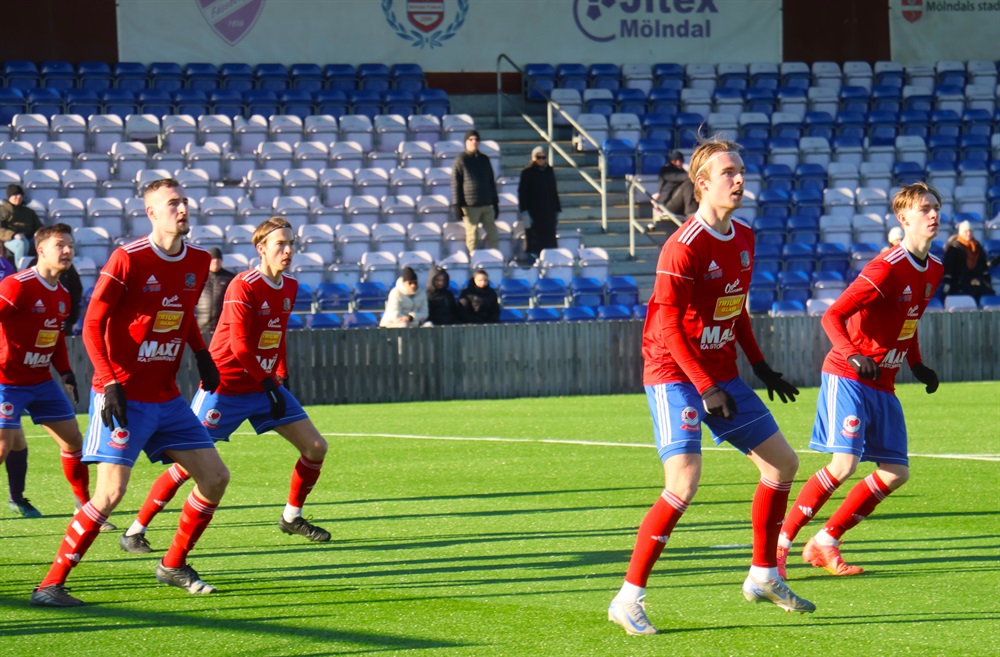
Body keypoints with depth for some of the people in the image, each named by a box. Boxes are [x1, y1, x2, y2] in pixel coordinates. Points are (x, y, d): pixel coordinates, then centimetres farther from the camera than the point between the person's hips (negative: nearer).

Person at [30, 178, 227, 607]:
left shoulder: (198, 261, 7)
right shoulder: (128, 259, -13)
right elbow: (92, 324, -11)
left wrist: (202, 355, 9)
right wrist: (110, 383, -19)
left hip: (167, 396, 7)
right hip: (123, 395, -7)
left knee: (215, 477, 6)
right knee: (111, 491, -17)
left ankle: (173, 565, 24)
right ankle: (50, 585, -9)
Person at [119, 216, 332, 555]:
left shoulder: (289, 288, 7)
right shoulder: (243, 286, -18)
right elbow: (240, 345, -22)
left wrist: (281, 377, 12)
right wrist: (268, 383, -20)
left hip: (265, 384, 8)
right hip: (226, 385, -8)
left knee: (316, 447, 3)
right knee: (190, 462, -11)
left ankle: (291, 517, 23)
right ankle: (135, 531, -2)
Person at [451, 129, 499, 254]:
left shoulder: (484, 159, 15)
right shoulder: (460, 160, 0)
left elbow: (492, 183, 21)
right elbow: (455, 184, -4)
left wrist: (495, 203, 18)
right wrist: (456, 206, -10)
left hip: (486, 205, 5)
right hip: (470, 206, -5)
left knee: (493, 235, 3)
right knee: (472, 237, -3)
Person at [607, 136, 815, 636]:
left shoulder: (744, 239, 7)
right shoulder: (683, 248, -19)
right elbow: (667, 328, -19)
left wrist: (761, 367, 17)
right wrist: (705, 388, -21)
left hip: (721, 375, 9)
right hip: (675, 374, -9)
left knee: (783, 463, 11)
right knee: (684, 482, -22)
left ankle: (764, 576, 26)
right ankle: (628, 599, -14)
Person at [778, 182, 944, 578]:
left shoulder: (933, 270, 8)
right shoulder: (886, 269, -18)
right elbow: (832, 316, -20)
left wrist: (917, 366, 14)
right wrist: (852, 356, -33)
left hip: (883, 383, 8)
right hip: (848, 377, -8)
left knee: (896, 473, 1)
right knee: (844, 463, -20)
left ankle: (824, 544, 11)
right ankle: (781, 541, -8)